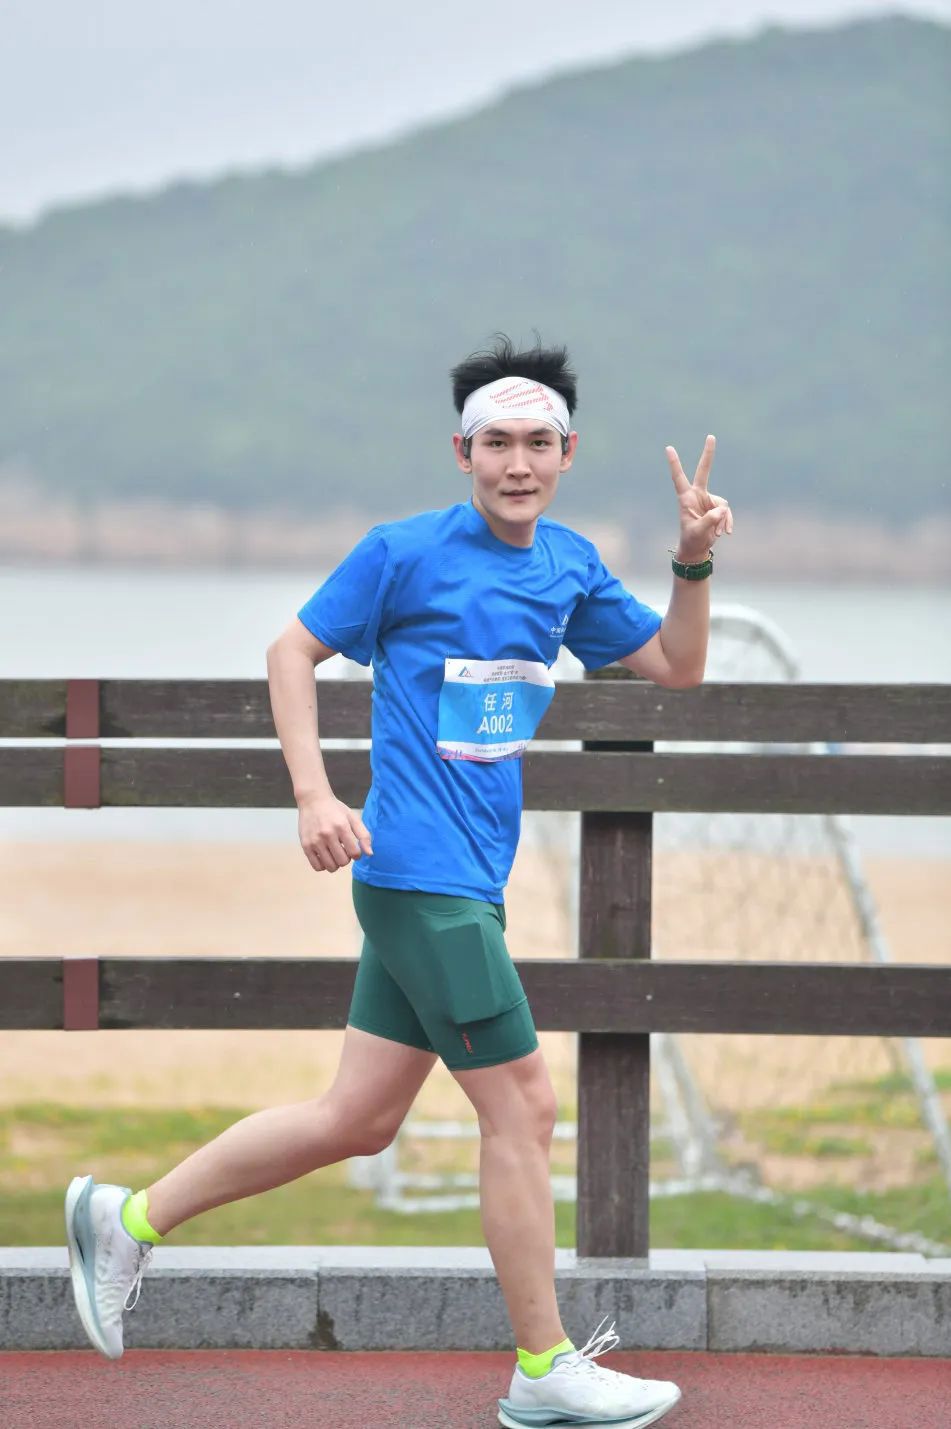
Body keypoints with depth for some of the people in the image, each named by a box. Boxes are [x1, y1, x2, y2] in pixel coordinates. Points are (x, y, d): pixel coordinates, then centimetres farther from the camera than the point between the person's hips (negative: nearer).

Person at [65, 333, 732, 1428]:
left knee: (359, 1118, 11)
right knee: (520, 1106, -5)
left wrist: (694, 563, 0)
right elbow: (293, 650, -2)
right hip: (422, 874, -8)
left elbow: (675, 668, 17)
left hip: (466, 881, 8)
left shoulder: (569, 566, 11)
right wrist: (314, 794, -14)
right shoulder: (406, 550, -8)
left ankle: (129, 1219, 22)